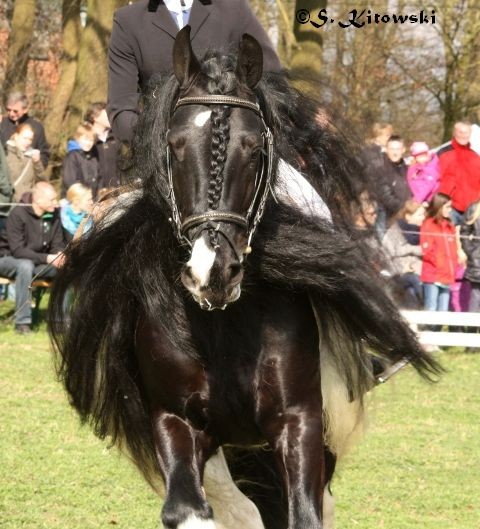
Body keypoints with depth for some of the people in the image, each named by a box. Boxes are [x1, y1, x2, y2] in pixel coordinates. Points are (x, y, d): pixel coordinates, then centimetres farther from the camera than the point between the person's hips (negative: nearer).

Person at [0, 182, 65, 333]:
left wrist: (60, 255, -23)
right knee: (26, 265, -39)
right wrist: (47, 258, -33)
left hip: (39, 262, 5)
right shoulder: (18, 214, -20)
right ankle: (22, 321, -35)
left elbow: (58, 245, 3)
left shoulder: (54, 215, -3)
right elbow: (17, 250, -25)